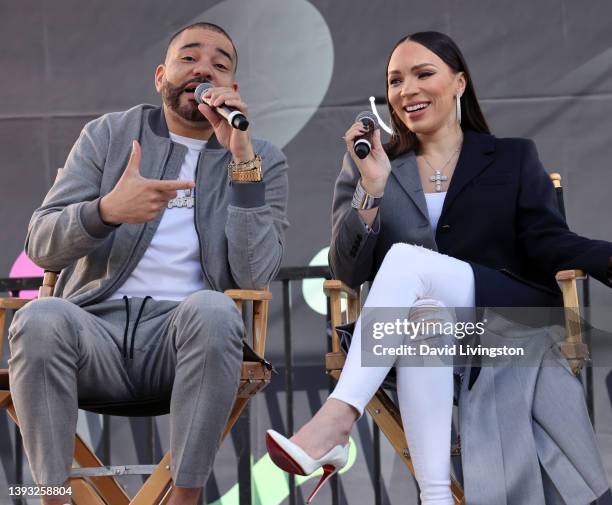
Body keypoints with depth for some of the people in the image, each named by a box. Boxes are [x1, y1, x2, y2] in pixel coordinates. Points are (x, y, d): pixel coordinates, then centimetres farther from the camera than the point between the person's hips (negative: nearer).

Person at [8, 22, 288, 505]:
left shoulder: (263, 158, 10)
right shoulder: (108, 134, 13)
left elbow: (254, 276, -5)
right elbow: (41, 244, 3)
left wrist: (241, 157, -12)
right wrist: (108, 210, -18)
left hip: (183, 338, -1)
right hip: (96, 325, 1)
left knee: (213, 309, -35)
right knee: (41, 318, -33)